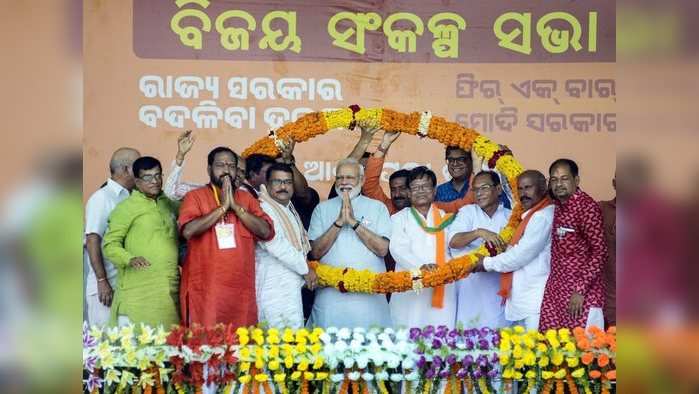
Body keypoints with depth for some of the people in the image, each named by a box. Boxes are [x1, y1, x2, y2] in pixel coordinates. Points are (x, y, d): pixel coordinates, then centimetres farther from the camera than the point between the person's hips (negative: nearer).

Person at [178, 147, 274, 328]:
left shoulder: (246, 198, 14)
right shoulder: (195, 196, 3)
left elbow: (266, 232, 0)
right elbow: (188, 230, -15)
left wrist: (235, 206, -6)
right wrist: (223, 206, -10)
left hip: (242, 291, 3)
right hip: (205, 291, -3)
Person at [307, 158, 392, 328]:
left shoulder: (377, 208, 7)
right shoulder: (322, 209, 10)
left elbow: (382, 249, -6)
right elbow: (316, 252, 0)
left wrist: (354, 222, -11)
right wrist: (339, 222, -10)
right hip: (331, 294, 1)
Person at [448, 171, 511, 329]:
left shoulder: (510, 217, 8)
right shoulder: (467, 212, 5)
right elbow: (453, 241, -9)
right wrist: (479, 232, -25)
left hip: (498, 290, 1)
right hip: (470, 287, 0)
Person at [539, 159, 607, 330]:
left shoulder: (587, 207, -13)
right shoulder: (557, 207, 10)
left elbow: (600, 252, -16)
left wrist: (580, 290, -19)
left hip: (583, 293, -7)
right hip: (555, 290, 7)